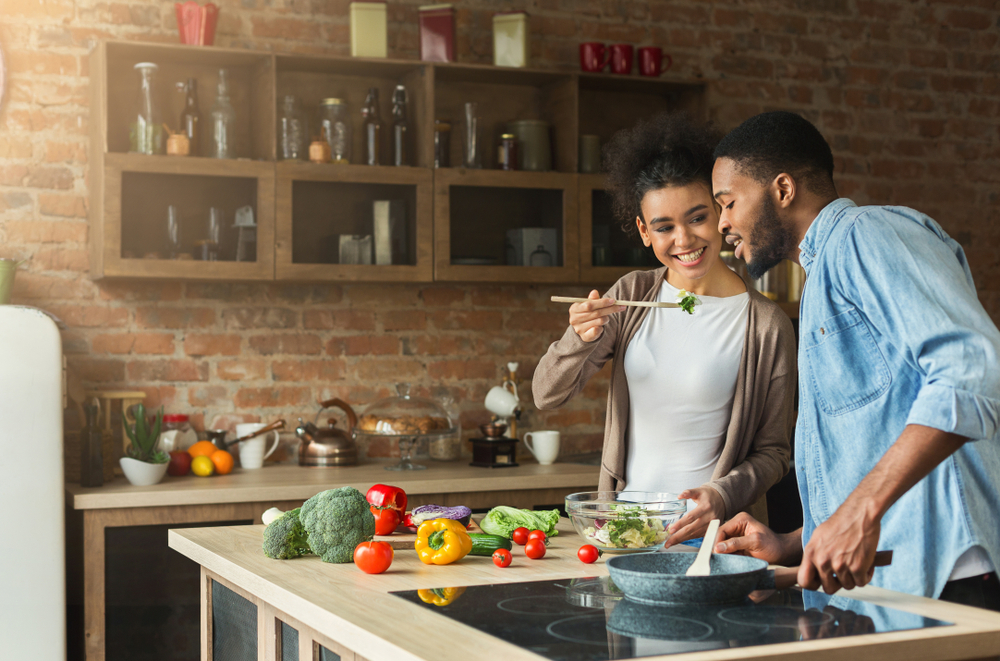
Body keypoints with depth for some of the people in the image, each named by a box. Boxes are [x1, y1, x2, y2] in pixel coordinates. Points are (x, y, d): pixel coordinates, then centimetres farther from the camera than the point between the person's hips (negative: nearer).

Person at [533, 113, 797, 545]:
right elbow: (547, 395, 5)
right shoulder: (632, 295, 7)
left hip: (710, 531, -3)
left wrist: (722, 496, -16)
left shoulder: (767, 326, -5)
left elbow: (773, 451, 2)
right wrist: (580, 339, -15)